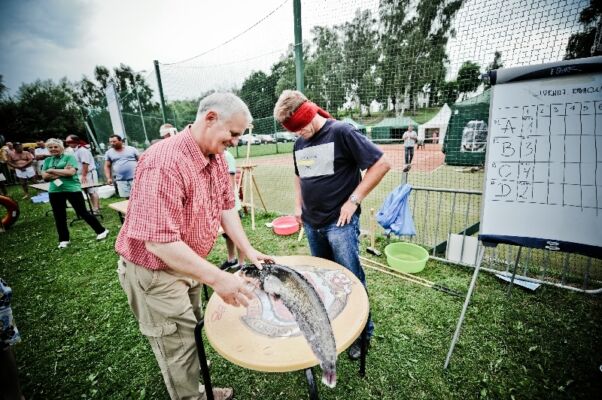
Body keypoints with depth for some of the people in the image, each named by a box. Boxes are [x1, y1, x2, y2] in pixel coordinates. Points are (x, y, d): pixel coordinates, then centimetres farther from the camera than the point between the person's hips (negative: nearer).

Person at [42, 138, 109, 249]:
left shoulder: (69, 157, -2)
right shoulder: (47, 161, 13)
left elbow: (71, 172, -15)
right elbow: (45, 176, 3)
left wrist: (52, 171, -6)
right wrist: (62, 172, -10)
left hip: (72, 189, -5)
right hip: (54, 191, 5)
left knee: (83, 212, -2)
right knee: (59, 216, 10)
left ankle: (101, 231, 10)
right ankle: (63, 240, 23)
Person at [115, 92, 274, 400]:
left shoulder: (216, 156, -4)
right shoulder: (165, 162, -32)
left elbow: (225, 207, 1)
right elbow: (159, 242, -35)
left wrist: (248, 251, -5)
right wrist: (218, 279, -36)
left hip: (188, 264, 9)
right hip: (154, 271, -8)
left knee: (193, 334, 27)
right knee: (179, 347, 11)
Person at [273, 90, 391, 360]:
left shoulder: (341, 132, -11)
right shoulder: (299, 144, 9)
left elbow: (381, 164, -13)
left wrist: (354, 200, -15)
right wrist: (298, 205, 12)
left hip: (340, 223, -6)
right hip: (312, 224, 7)